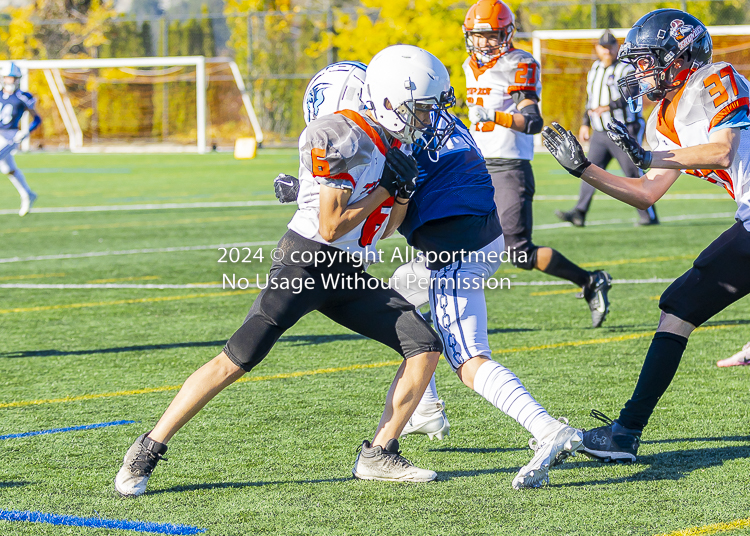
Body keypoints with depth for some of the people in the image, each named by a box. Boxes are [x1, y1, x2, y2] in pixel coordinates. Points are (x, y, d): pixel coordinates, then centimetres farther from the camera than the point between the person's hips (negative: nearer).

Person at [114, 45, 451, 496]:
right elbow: (330, 227, -17)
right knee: (236, 361, -14)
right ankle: (147, 451, -5)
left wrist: (405, 191, 3)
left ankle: (379, 456, 4)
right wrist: (387, 188, -13)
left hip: (351, 276, 8)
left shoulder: (394, 146, 12)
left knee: (426, 347, -4)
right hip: (305, 264, -8)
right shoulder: (340, 138, -17)